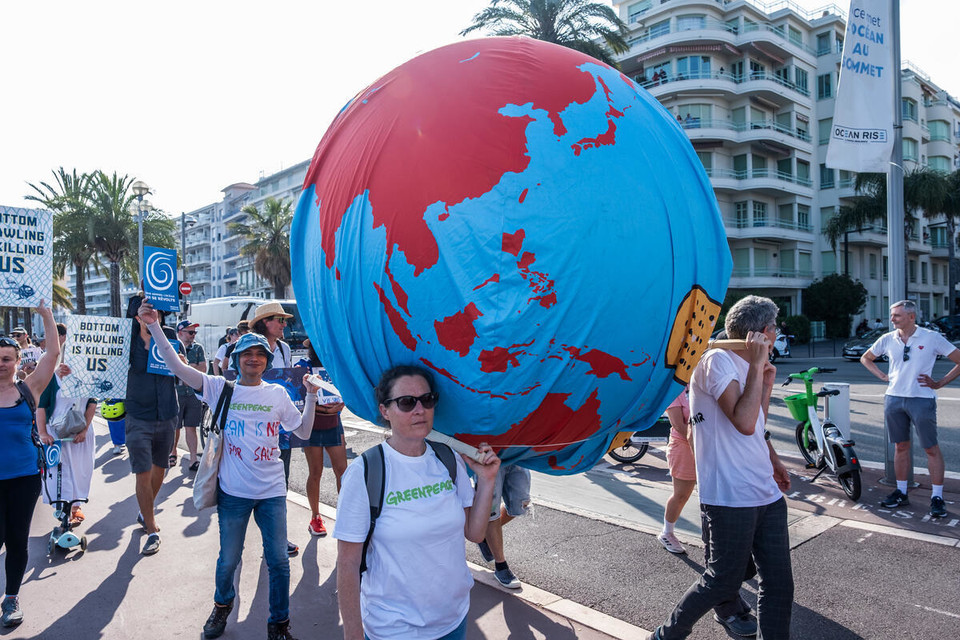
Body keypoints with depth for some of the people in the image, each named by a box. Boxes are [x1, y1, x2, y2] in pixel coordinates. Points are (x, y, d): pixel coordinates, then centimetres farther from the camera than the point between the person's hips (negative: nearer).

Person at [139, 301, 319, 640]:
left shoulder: (277, 394, 3)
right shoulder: (221, 388, -2)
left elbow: (303, 431, 7)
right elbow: (178, 367, -11)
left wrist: (311, 396, -4)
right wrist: (154, 326, -19)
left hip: (272, 491, 1)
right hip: (233, 491, -1)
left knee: (278, 560, 6)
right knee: (228, 560, 14)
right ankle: (222, 605, 46)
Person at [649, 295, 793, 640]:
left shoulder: (746, 366, 14)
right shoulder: (718, 360, -14)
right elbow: (745, 423, -26)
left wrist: (766, 383, 11)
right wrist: (758, 364, -17)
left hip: (767, 495, 9)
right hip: (730, 498, -8)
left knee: (779, 584, 10)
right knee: (723, 582, 4)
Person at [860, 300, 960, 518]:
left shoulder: (932, 338, -4)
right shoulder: (887, 339, 5)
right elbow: (865, 358, 21)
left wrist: (939, 383, -5)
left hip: (922, 399, -4)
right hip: (894, 398, 4)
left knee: (931, 448, 1)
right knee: (901, 446, 11)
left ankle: (937, 497, 9)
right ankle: (901, 493, 20)